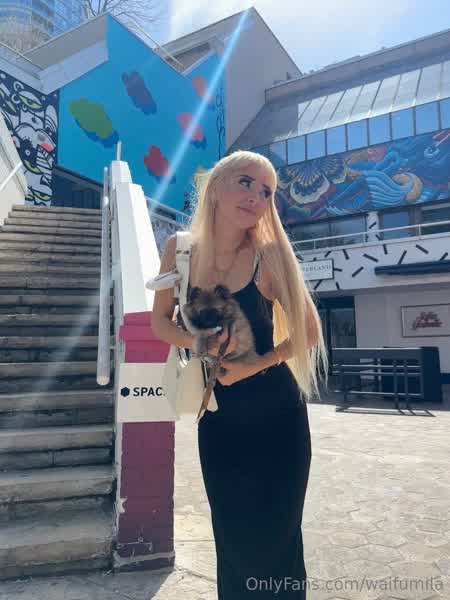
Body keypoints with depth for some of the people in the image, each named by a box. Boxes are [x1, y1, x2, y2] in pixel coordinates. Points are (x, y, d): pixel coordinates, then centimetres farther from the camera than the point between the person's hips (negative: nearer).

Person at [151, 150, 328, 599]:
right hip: (217, 418, 3)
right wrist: (197, 342, -17)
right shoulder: (180, 251, -5)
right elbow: (161, 322, 3)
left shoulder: (268, 255, -13)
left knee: (275, 540, 12)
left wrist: (254, 365, -18)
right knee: (231, 539, 18)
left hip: (275, 415, -2)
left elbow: (308, 331, -6)